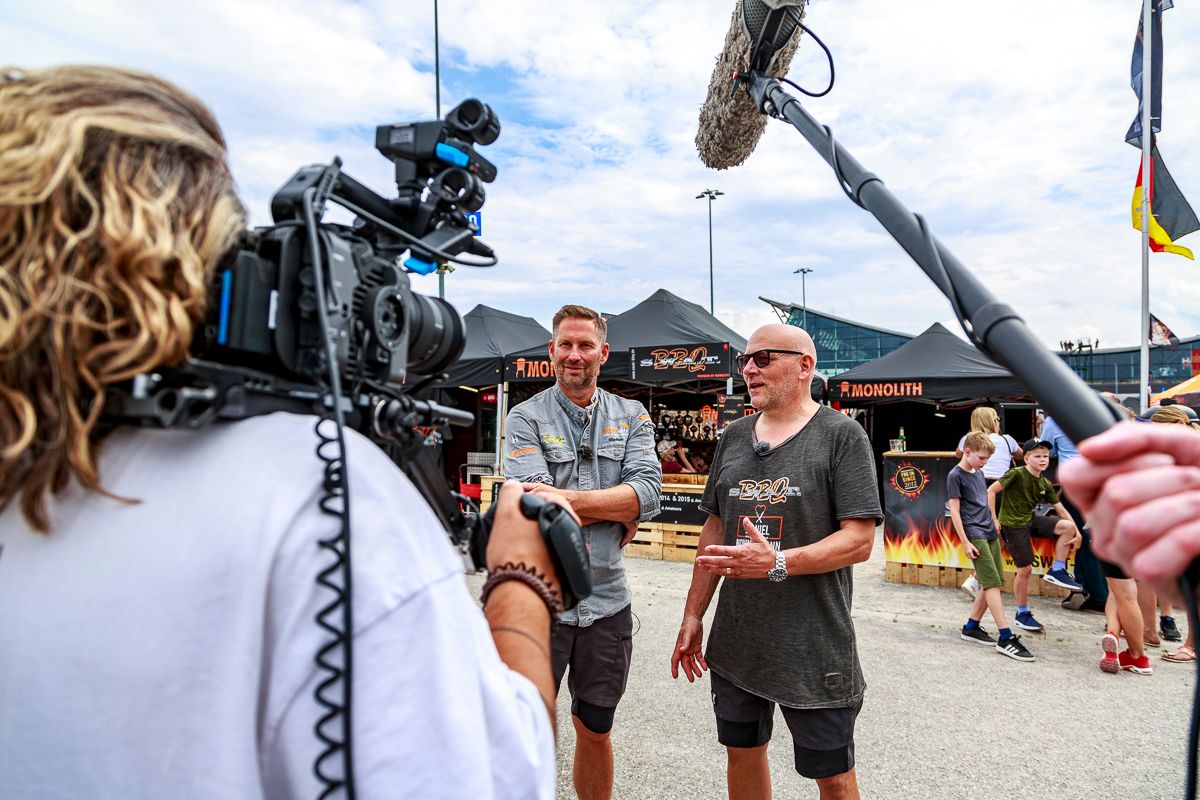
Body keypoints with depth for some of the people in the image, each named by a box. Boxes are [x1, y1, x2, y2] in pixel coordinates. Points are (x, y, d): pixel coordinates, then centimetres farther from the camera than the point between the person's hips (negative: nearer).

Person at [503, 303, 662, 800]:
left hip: (607, 600, 3)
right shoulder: (526, 417, -3)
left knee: (595, 732, 20)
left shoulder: (632, 418, 4)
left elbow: (649, 492, -12)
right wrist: (617, 510, -13)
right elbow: (534, 504, -17)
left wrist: (566, 499, -21)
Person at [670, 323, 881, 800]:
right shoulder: (734, 438, 8)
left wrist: (777, 563, -26)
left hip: (814, 649, -5)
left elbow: (859, 540, -14)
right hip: (734, 643, 5)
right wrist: (693, 616, 11)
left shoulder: (841, 435, -8)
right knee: (742, 753, 20)